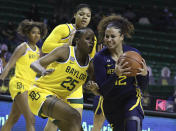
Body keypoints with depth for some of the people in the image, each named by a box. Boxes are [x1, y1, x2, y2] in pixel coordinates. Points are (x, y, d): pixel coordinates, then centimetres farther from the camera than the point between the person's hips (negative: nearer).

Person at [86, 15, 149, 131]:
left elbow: (143, 86, -8)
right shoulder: (100, 58, -14)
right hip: (111, 103, 1)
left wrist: (145, 74, -32)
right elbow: (102, 91, -20)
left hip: (131, 97, -1)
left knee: (133, 121, -30)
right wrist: (116, 74, -37)